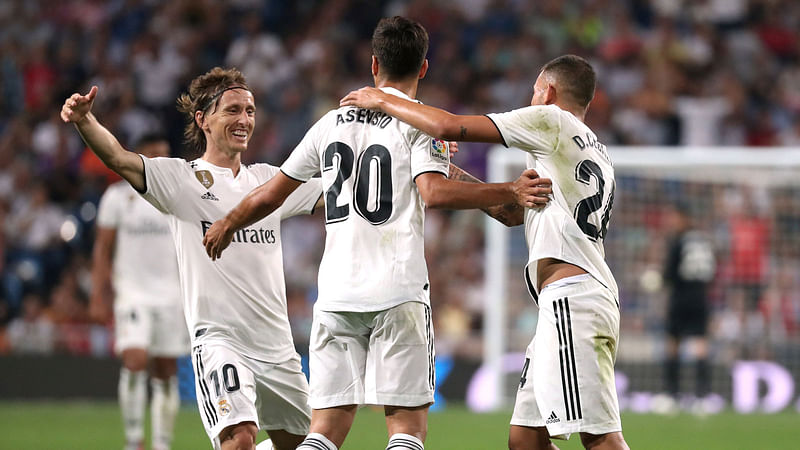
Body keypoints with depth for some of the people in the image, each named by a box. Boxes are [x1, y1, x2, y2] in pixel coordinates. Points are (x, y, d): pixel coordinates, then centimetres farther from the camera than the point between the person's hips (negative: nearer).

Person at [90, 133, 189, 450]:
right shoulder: (118, 196, 1)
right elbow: (102, 249, 3)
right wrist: (98, 297, -3)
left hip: (171, 293, 3)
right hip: (132, 291, -3)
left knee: (166, 373, 4)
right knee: (135, 362, -19)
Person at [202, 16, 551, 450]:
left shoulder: (332, 122, 14)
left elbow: (270, 194, 21)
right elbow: (434, 192, -19)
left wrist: (226, 226, 38)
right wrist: (510, 192, -17)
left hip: (336, 293, 4)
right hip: (399, 292, -4)